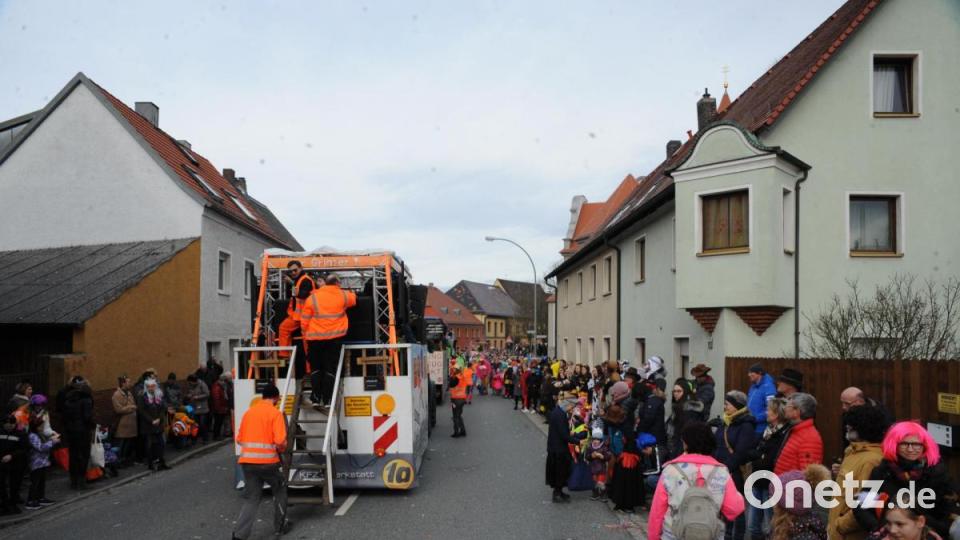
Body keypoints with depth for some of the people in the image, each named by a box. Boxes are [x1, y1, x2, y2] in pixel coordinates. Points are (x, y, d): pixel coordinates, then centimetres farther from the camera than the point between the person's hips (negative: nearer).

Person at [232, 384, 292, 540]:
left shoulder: (249, 412, 13)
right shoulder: (275, 413, -4)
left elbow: (239, 440, 16)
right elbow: (280, 442, -14)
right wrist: (282, 449, 7)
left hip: (247, 461, 5)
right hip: (267, 461, -4)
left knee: (252, 499, 10)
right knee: (280, 490, 20)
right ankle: (280, 526, 27)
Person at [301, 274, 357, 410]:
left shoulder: (312, 298, 2)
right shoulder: (343, 295, 3)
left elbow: (304, 321, 2)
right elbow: (353, 299, 26)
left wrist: (306, 335, 15)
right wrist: (352, 293, 47)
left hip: (315, 338, 1)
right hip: (334, 338, -1)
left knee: (315, 368, 12)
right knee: (330, 369, 3)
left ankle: (316, 399, 8)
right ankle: (327, 401, 0)